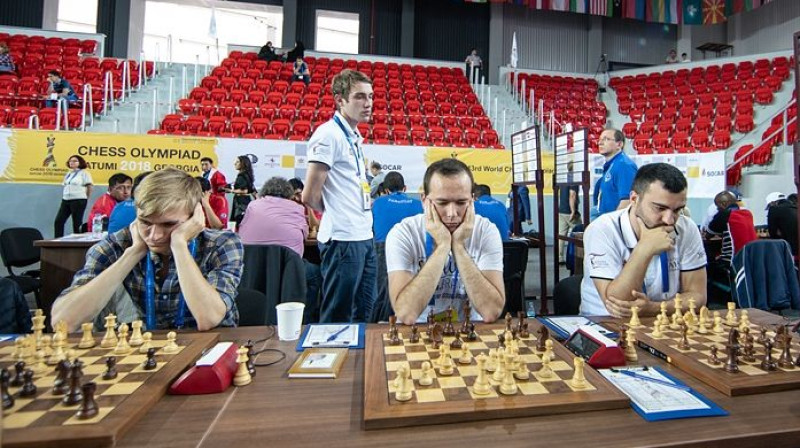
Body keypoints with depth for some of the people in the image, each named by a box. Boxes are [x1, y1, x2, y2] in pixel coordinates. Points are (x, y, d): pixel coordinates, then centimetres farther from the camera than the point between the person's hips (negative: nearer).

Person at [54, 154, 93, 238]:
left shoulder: (84, 173, -2)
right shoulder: (68, 174, 18)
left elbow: (89, 187, -5)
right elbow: (65, 186, 22)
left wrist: (85, 198, 0)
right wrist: (64, 196, 11)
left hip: (78, 201, -7)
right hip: (65, 200, 7)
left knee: (77, 223, -2)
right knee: (58, 221, 1)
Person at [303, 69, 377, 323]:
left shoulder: (354, 137, 14)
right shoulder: (329, 134, -13)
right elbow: (310, 197, -16)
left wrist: (363, 204, 8)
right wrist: (333, 212, 1)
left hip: (364, 237, 9)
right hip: (343, 239, -9)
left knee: (363, 314, 20)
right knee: (337, 319, 6)